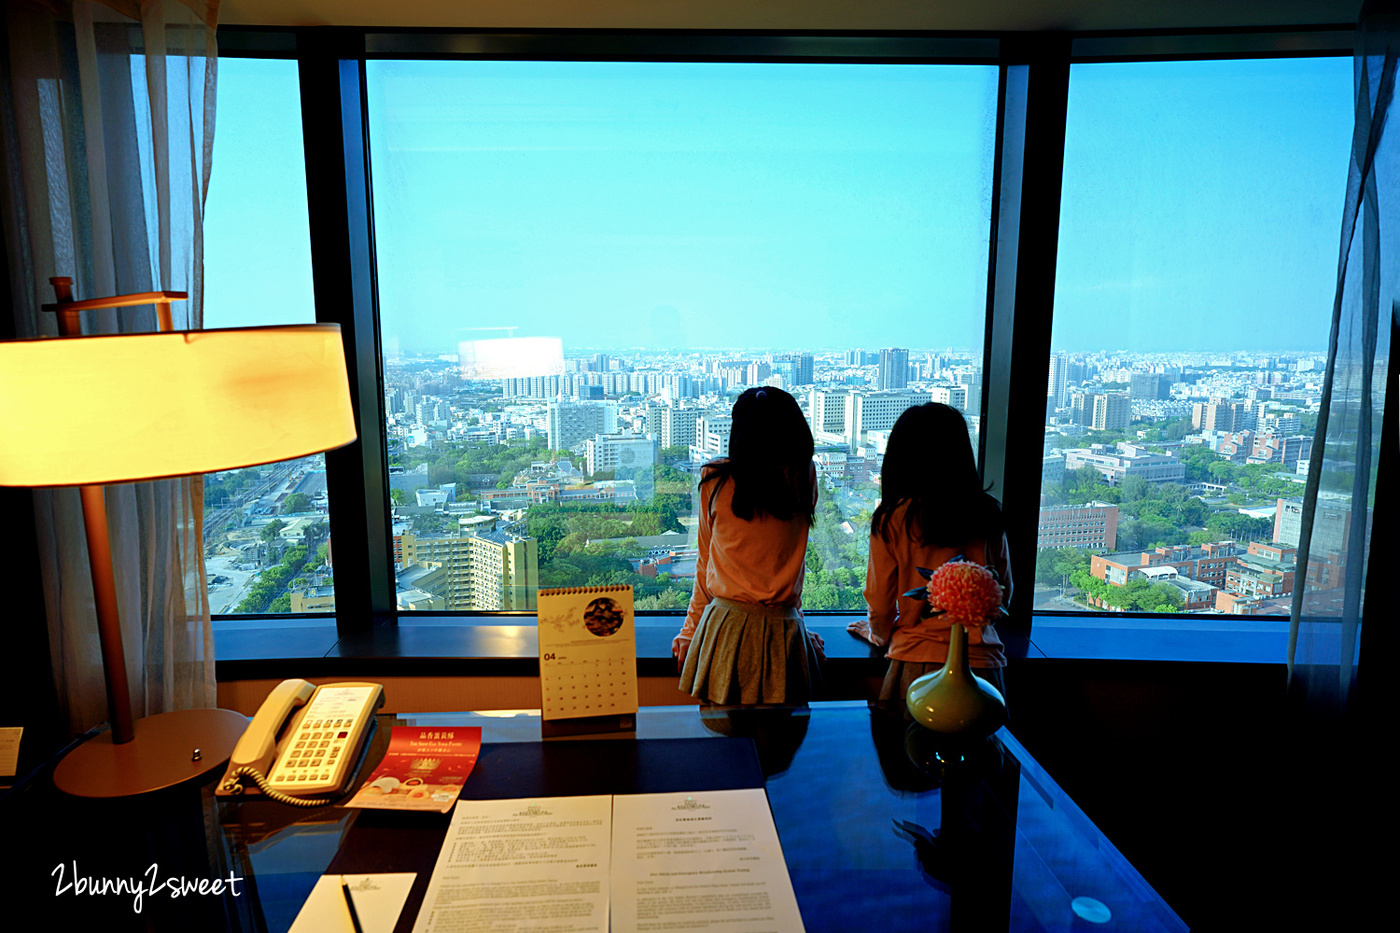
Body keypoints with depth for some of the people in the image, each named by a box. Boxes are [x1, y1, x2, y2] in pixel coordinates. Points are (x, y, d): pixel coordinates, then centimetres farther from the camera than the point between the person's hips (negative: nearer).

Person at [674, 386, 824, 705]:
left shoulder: (714, 479, -3)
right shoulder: (804, 478, 0)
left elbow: (706, 560, 6)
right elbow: (795, 557, 11)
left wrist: (691, 629, 16)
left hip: (724, 625, -1)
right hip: (782, 629, 1)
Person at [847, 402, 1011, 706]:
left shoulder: (892, 519, -8)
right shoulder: (988, 515, 2)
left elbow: (880, 606, 0)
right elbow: (1003, 596, 13)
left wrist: (877, 634, 22)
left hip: (916, 665, -2)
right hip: (981, 662, 3)